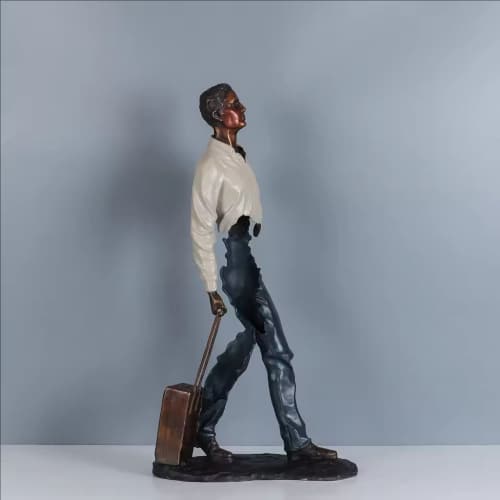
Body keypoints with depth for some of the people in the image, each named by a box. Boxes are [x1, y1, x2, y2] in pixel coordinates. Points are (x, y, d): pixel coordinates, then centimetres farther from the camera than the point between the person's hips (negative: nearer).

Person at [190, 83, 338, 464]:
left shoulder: (236, 156, 14)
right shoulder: (212, 166, -15)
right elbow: (202, 231, -16)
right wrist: (212, 288, -17)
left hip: (252, 258, 9)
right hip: (238, 262, -9)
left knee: (242, 348, 11)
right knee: (277, 352, -3)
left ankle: (203, 430, 20)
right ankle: (297, 443, 7)